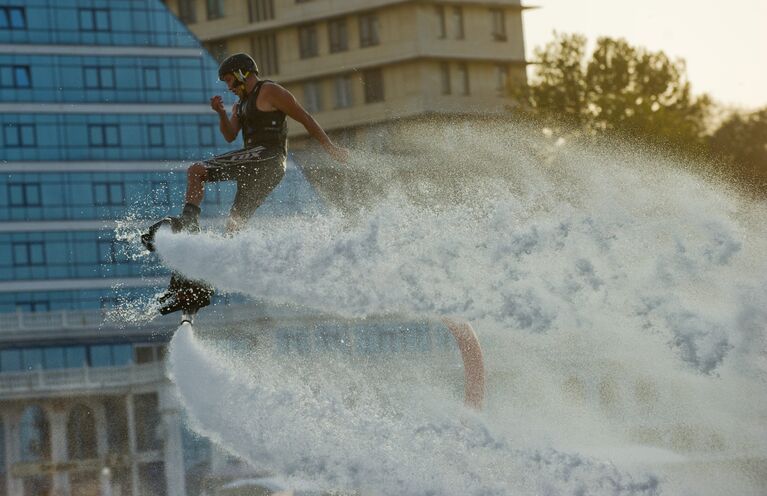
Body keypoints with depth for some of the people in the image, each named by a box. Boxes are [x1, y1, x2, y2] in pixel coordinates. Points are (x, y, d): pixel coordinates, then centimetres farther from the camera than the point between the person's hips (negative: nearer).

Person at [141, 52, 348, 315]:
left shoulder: (270, 92, -1)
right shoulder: (241, 103, 26)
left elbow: (305, 118, -2)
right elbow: (230, 136, 17)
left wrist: (330, 147, -3)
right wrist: (221, 114, -1)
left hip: (267, 158, -9)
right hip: (254, 165, 9)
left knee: (196, 171, -16)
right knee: (235, 226, 4)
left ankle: (188, 222, -27)